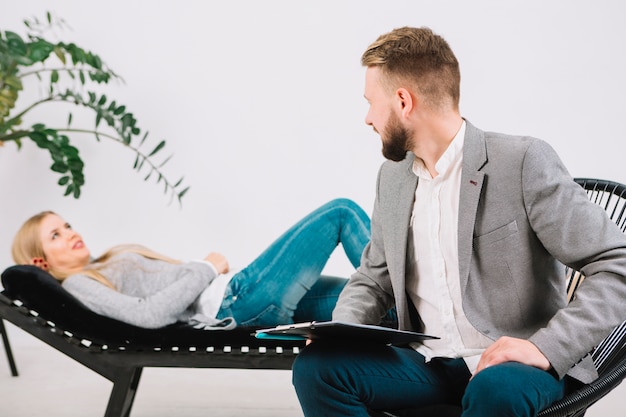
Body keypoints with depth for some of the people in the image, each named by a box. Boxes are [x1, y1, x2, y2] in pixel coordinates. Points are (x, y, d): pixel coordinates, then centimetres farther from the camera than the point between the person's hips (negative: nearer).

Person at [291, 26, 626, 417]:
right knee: (317, 364, -18)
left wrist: (547, 347, -24)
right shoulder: (393, 177, 10)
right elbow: (374, 278, 21)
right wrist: (340, 328, -1)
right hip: (430, 363, 6)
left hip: (509, 364, -5)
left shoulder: (523, 162, -10)